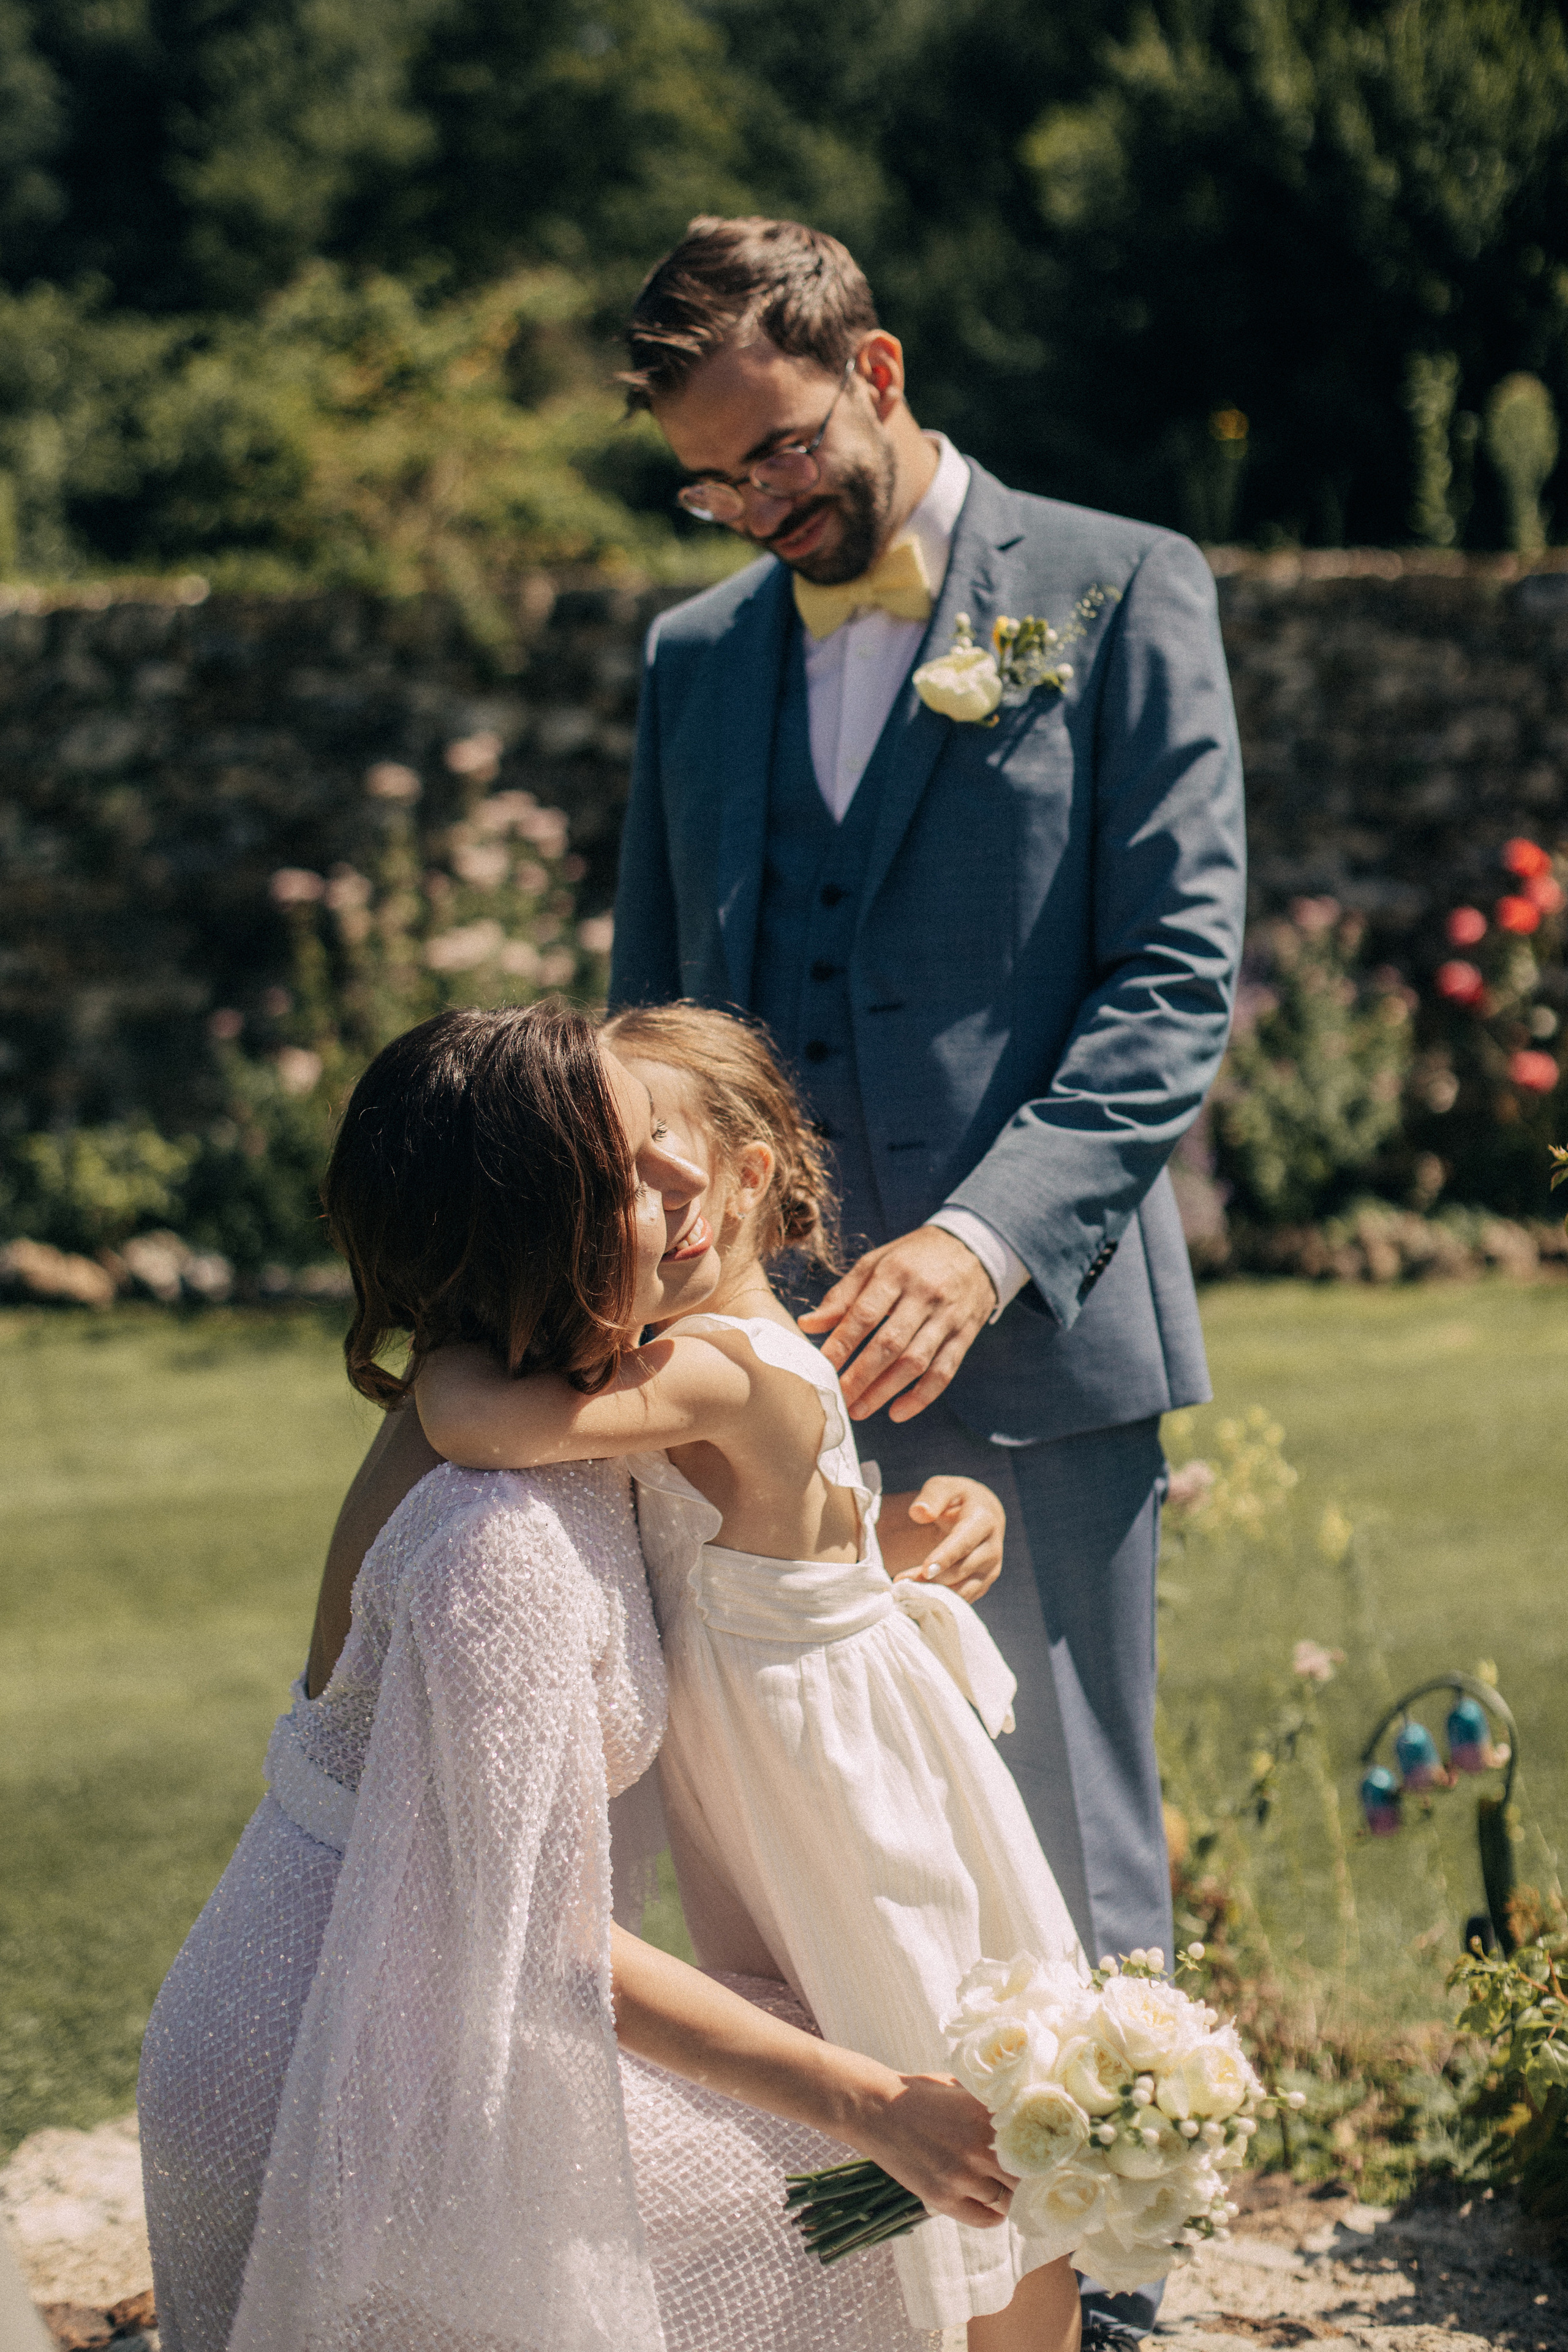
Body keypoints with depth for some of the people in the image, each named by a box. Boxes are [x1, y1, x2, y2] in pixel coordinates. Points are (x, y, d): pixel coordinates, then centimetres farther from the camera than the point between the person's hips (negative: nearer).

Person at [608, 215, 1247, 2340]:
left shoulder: (1119, 593, 1)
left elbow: (1178, 980, -7)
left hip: (1033, 1352, -4)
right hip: (766, 1367, 4)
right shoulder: (695, 657, 17)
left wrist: (988, 1240, -20)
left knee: (1061, 1876, 1)